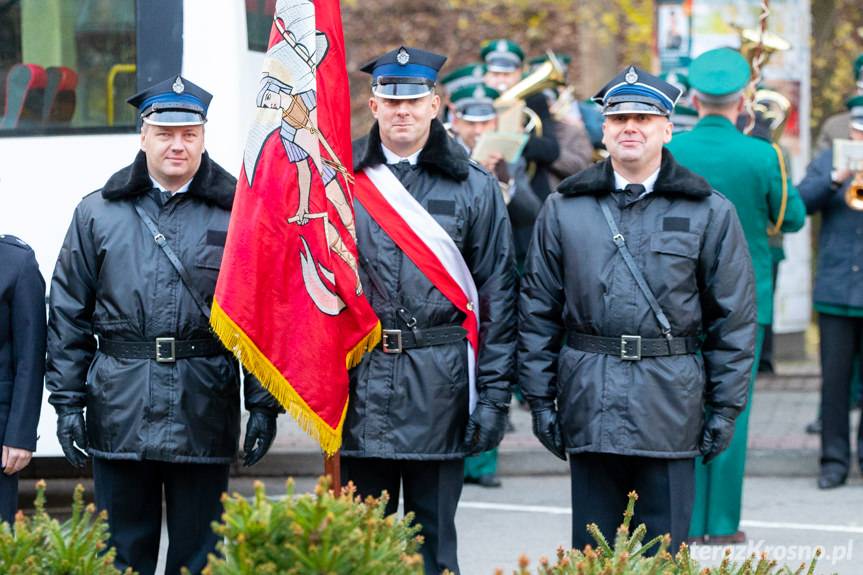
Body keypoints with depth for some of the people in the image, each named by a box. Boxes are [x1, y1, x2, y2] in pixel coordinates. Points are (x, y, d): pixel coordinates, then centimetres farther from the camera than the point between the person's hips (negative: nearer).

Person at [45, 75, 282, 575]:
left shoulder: (237, 214, 3)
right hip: (119, 413, 1)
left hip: (204, 415, -1)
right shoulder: (98, 214, 8)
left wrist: (264, 405, -2)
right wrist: (68, 402, 3)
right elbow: (68, 315, 9)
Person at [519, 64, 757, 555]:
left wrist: (725, 408, 0)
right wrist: (540, 399, 5)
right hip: (590, 405, 2)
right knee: (591, 554, 6)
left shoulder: (710, 213, 4)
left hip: (671, 403, -1)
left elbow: (734, 318, 4)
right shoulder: (563, 210, 8)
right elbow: (538, 312, 11)